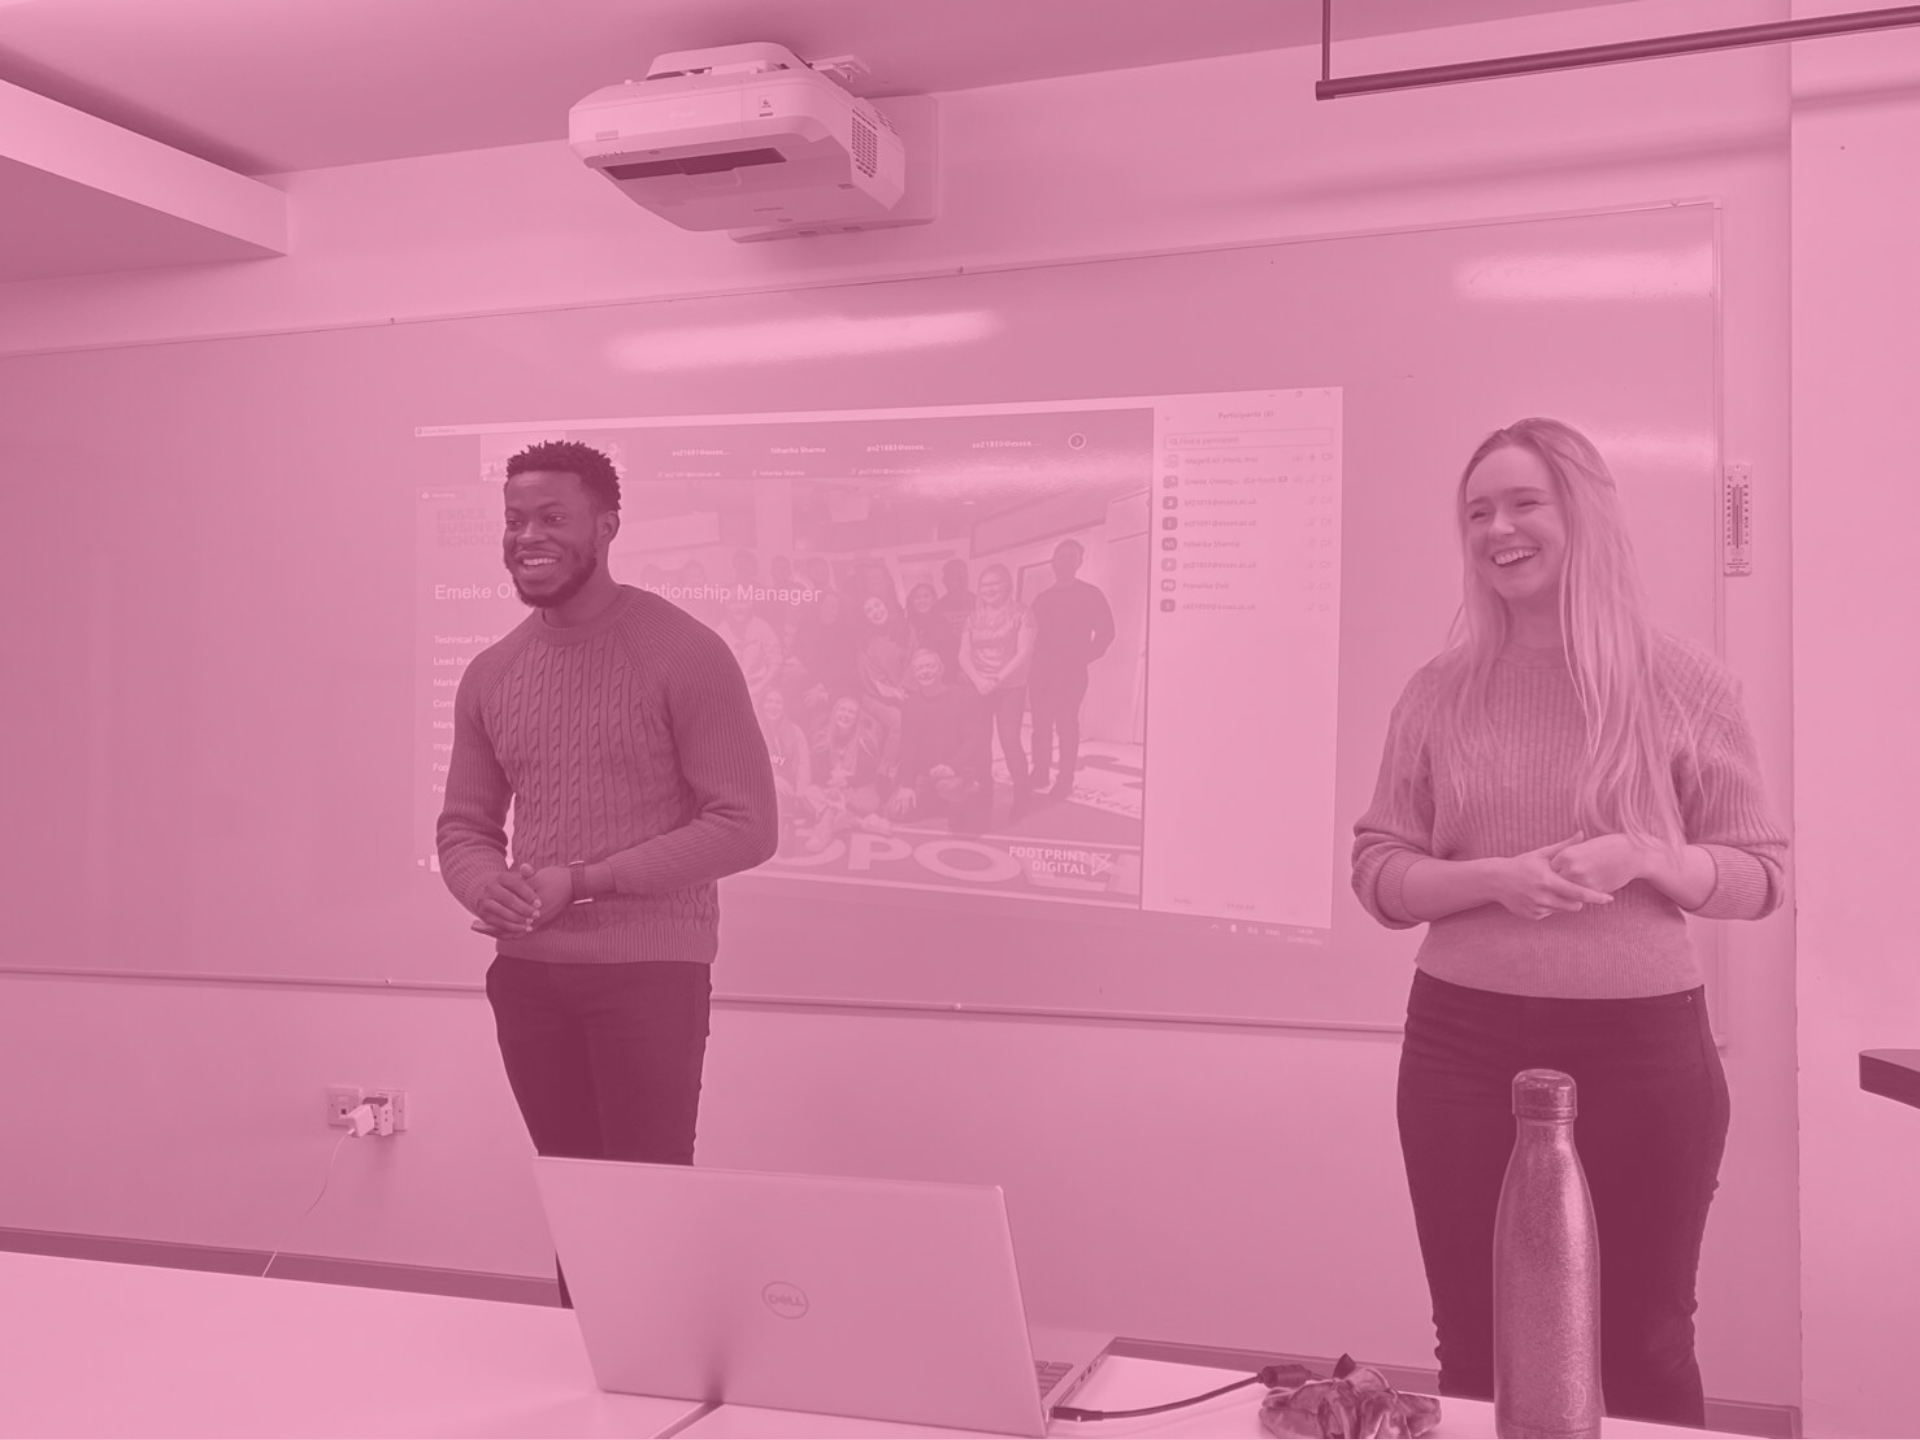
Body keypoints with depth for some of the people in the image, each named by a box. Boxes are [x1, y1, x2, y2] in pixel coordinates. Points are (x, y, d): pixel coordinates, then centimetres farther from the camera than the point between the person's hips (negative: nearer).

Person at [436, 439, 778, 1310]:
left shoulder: (684, 654, -10)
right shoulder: (491, 674, 8)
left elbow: (745, 824, -14)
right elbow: (462, 825, 14)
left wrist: (584, 881, -19)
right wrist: (488, 886, -11)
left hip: (649, 968, -5)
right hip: (528, 974, 6)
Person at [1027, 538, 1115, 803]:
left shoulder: (1090, 595, 0)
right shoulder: (1042, 598, 15)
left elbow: (1105, 632, -3)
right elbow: (1035, 636, 17)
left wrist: (1083, 659, -9)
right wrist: (1032, 668, 5)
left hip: (1070, 673, -5)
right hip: (1041, 671, 5)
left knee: (1066, 725, -6)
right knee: (1040, 725, 4)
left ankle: (1065, 781, -4)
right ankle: (1039, 775, 10)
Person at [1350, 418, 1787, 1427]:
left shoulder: (1684, 684, -1)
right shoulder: (1441, 692, 3)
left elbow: (1759, 877, 3)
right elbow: (1378, 872, 3)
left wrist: (1642, 858, -17)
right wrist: (1494, 877, -15)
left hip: (1643, 1044, -1)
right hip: (1466, 1042, 1)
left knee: (1643, 1350, 11)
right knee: (1478, 1349, 11)